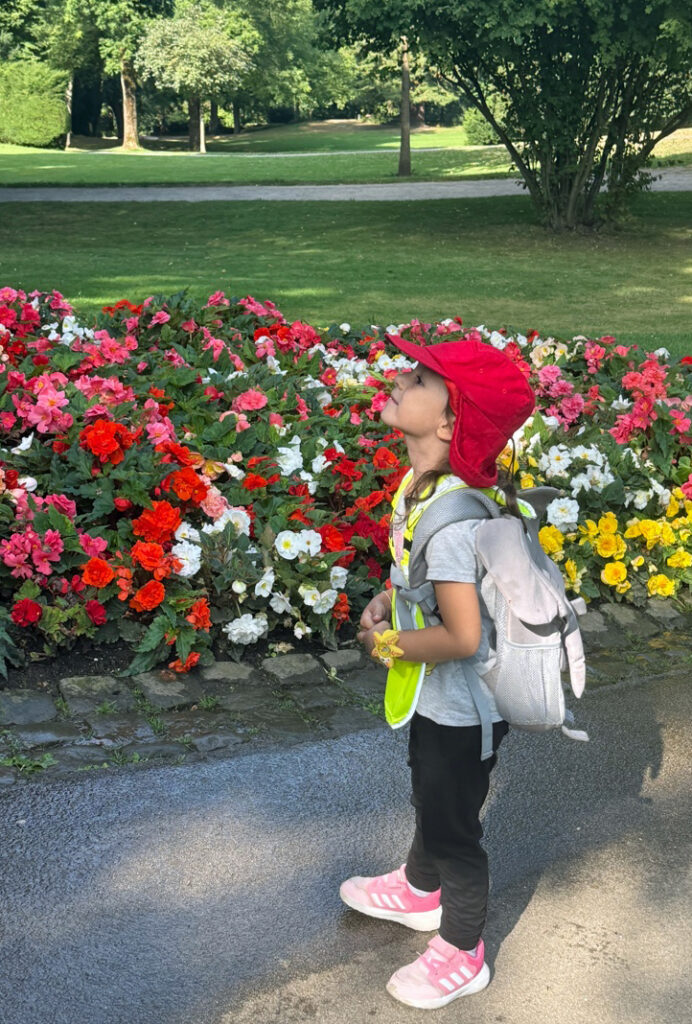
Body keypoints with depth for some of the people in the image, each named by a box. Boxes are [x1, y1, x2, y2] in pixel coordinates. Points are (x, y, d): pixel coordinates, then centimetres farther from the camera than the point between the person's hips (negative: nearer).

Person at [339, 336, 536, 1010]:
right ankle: (419, 890, 59)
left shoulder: (447, 516, -35)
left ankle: (461, 955, 38)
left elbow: (463, 636, -34)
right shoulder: (425, 481, -6)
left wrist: (388, 644, -19)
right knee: (430, 797, 32)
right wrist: (391, 599, -2)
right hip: (435, 697, 9)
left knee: (452, 826, 13)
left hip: (462, 707, -9)